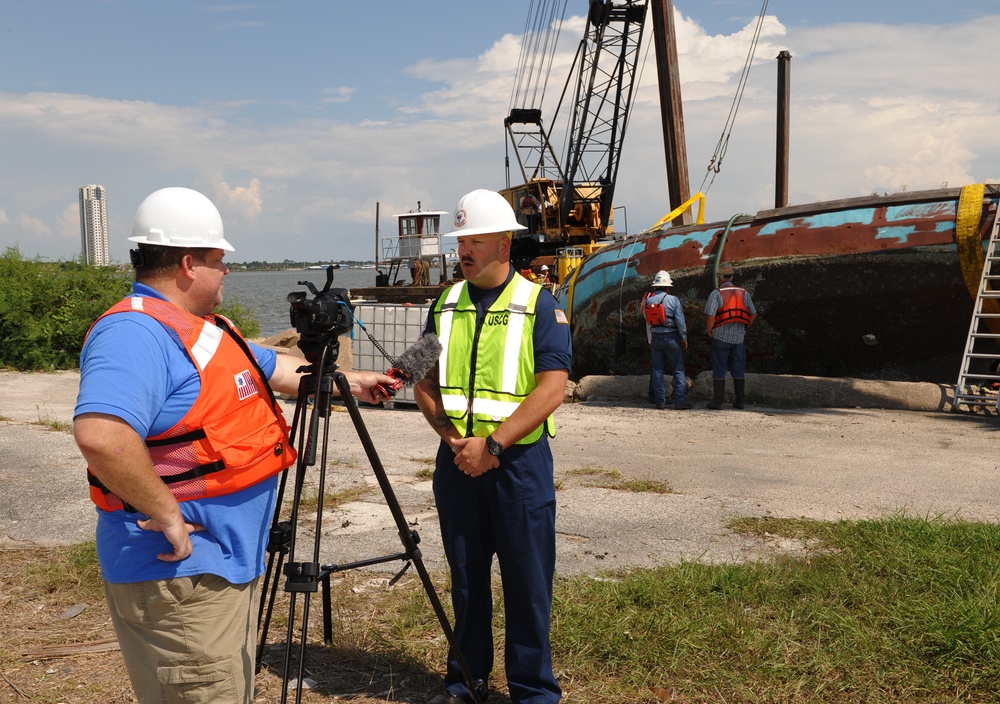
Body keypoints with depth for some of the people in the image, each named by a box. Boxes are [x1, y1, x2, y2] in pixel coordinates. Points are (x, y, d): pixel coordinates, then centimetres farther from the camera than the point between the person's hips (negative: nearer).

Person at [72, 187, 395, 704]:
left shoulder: (204, 328, 14)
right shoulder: (135, 332, -21)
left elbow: (276, 370, 29)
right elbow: (100, 434, -37)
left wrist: (349, 381, 33)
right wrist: (167, 515, -28)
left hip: (229, 562, 11)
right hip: (176, 573, -11)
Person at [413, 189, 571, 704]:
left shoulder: (539, 304, -4)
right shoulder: (446, 305, 9)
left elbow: (552, 388, -13)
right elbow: (425, 382, 8)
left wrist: (493, 443, -19)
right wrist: (452, 435, -9)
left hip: (519, 460, -4)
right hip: (457, 461, 4)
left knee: (527, 583, 3)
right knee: (466, 578, 14)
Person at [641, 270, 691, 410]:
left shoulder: (648, 300, 0)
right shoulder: (673, 300, -10)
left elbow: (645, 316, 5)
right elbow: (680, 321, -10)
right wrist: (684, 338, -2)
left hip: (655, 338, 3)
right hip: (671, 338, -3)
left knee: (657, 370, 8)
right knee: (678, 370, 2)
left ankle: (660, 401, 8)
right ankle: (680, 401, -2)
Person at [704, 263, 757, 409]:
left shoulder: (716, 294, -10)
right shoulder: (744, 293, 4)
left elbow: (710, 317, -19)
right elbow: (753, 314, 4)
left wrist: (709, 331, -2)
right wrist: (744, 329, 14)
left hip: (720, 337, -3)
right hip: (738, 338, 4)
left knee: (719, 370, 3)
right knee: (738, 370, 11)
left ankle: (717, 401, 4)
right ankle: (740, 401, 14)